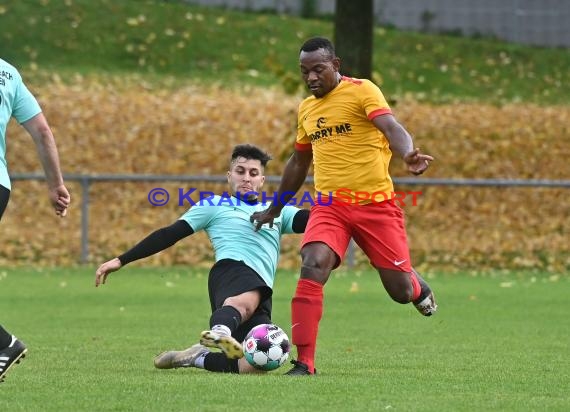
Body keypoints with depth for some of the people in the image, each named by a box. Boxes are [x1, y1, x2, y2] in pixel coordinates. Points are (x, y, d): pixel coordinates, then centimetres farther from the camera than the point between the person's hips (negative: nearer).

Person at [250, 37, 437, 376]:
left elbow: (390, 126, -24)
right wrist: (275, 209, 33)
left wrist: (409, 154, -46)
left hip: (376, 203, -4)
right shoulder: (306, 109, 13)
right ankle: (304, 363, -21)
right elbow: (298, 163, 27)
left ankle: (418, 287, 40)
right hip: (330, 205, 4)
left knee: (401, 291, 0)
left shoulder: (362, 91, -6)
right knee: (312, 268, -23)